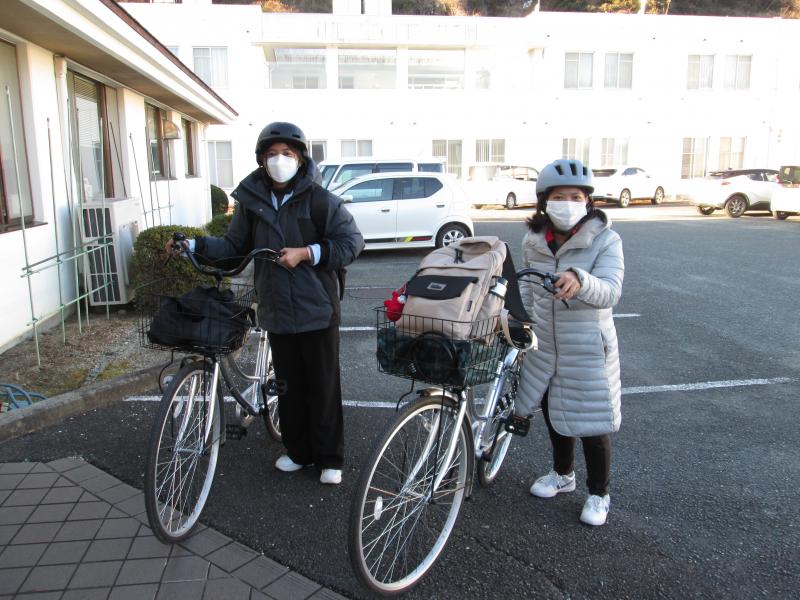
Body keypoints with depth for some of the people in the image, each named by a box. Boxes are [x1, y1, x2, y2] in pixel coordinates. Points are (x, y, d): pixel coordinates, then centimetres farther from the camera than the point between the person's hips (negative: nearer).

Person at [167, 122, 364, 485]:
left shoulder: (319, 199, -8)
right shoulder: (252, 201, 5)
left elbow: (352, 242, -8)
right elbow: (234, 246, 14)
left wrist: (306, 253, -18)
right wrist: (195, 246, -1)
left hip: (318, 309, -4)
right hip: (277, 311, 4)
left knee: (323, 385, 5)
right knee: (288, 385, 14)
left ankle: (329, 458, 20)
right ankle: (298, 451, 31)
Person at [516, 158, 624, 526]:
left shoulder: (605, 240, -15)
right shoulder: (533, 241, -1)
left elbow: (610, 292, -29)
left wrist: (579, 279, -48)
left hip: (587, 350, -5)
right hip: (545, 346, 5)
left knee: (592, 424, 5)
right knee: (553, 413, 20)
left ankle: (599, 494, 28)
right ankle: (563, 474, 45)